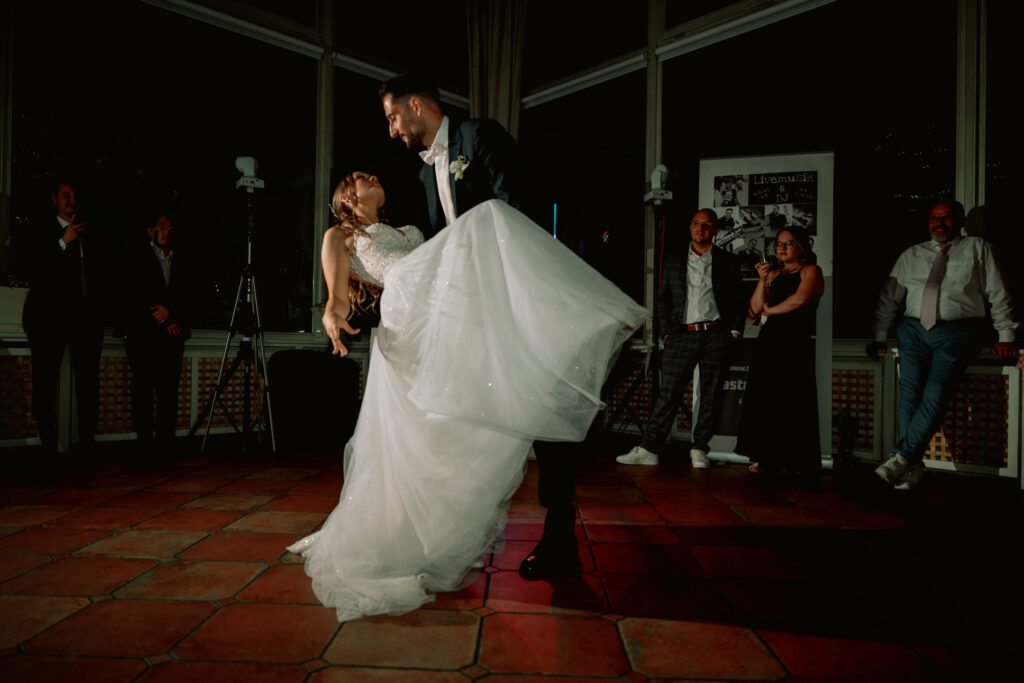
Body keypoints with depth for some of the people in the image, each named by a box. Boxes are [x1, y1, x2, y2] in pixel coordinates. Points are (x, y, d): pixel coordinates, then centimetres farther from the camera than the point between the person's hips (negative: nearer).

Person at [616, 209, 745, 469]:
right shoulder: (674, 262, 14)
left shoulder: (728, 261, 11)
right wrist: (667, 332, 3)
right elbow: (662, 299, 13)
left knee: (710, 394, 3)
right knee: (668, 392, -4)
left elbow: (739, 300, 10)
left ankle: (700, 450, 13)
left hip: (716, 334, 0)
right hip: (683, 335, 0)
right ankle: (648, 449, -3)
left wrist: (735, 333, 1)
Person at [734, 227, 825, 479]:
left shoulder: (811, 271, 1)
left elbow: (800, 299, -18)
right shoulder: (774, 273, 17)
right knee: (765, 399, 4)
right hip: (768, 340, 6)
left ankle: (794, 461, 5)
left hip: (795, 342, -6)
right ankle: (768, 458, 12)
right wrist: (762, 280, -2)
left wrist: (770, 310, -5)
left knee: (792, 402, -4)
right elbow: (754, 310, 9)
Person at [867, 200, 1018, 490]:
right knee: (909, 393, -12)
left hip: (957, 331, -2)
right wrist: (879, 338, 12)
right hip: (915, 330, 2)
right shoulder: (911, 255, 18)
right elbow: (889, 298, 19)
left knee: (935, 395, -20)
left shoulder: (977, 249, 12)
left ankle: (902, 456, -18)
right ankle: (912, 467, -10)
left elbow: (999, 295, 10)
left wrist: (1006, 337, 3)